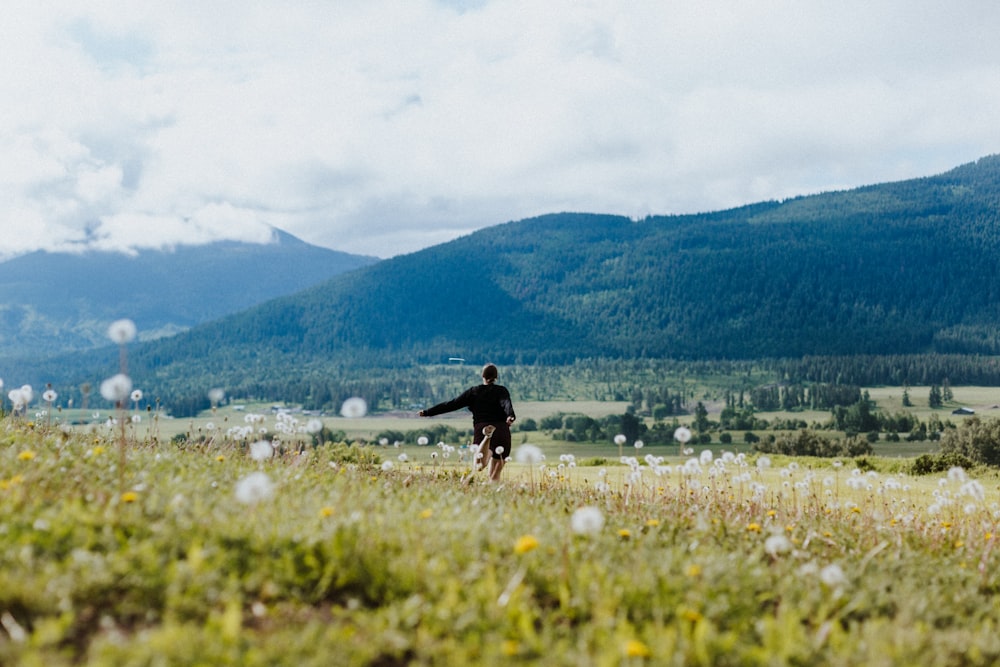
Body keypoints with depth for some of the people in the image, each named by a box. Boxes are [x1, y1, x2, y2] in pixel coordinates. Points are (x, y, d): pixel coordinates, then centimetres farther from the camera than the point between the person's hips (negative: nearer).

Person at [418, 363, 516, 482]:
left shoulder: (473, 392, 10)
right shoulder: (501, 390, 7)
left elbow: (452, 404, 8)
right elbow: (507, 403, -15)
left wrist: (427, 412, 12)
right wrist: (510, 415, -35)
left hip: (481, 429, 0)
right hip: (501, 430, 0)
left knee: (479, 466, -19)